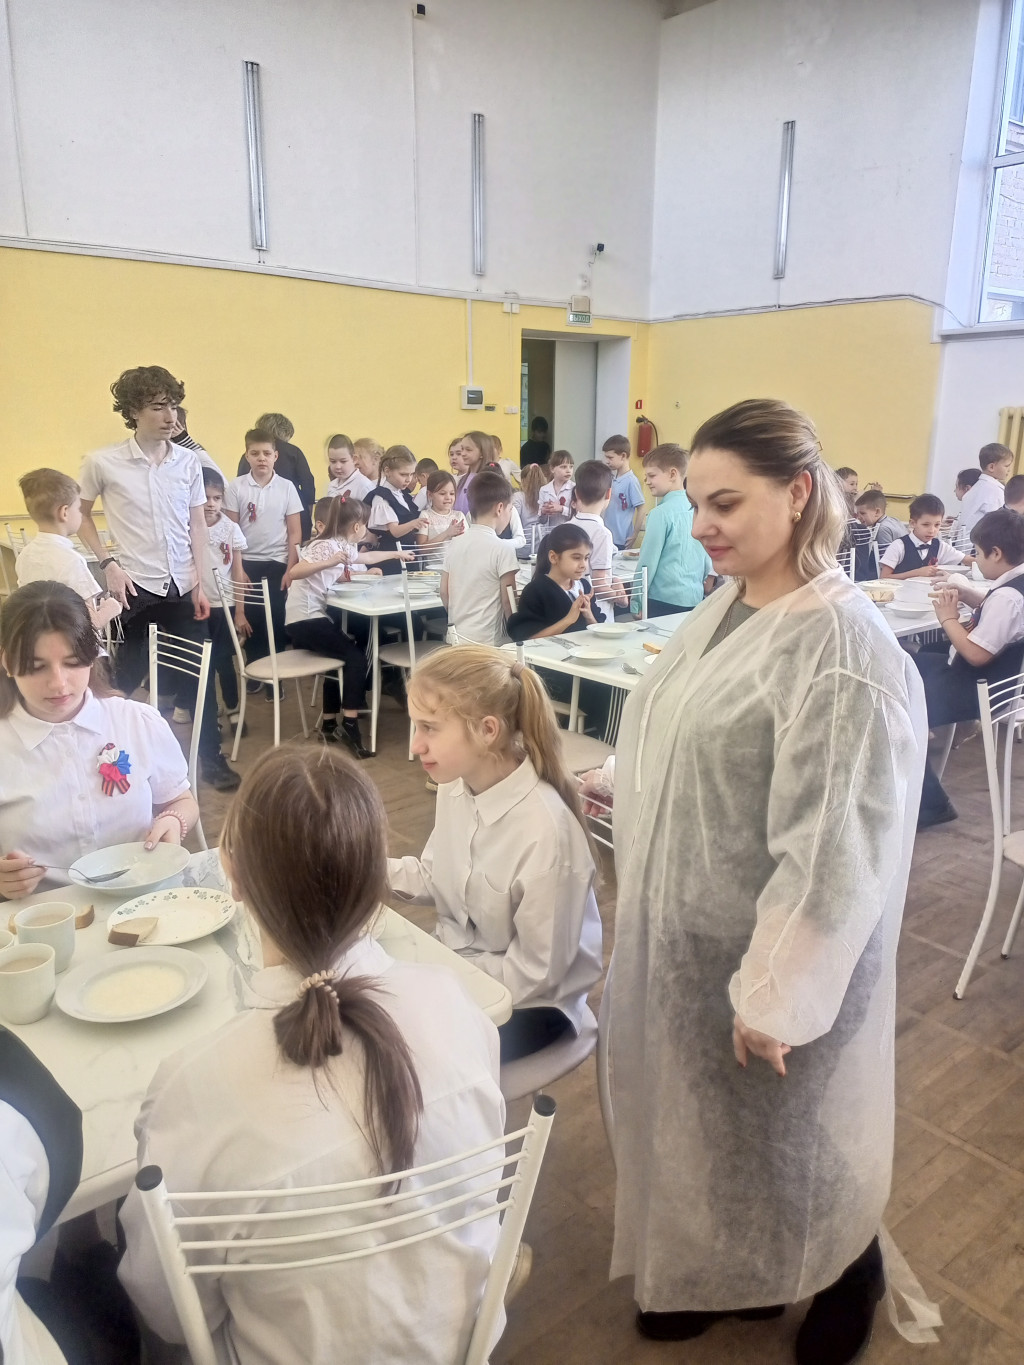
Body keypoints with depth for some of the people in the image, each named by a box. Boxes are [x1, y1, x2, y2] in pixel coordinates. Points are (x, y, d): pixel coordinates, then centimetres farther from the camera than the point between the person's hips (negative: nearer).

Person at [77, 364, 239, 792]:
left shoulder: (188, 461, 1)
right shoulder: (102, 463, -7)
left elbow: (197, 525, 6)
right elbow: (80, 515, 6)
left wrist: (200, 583, 2)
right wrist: (107, 563, -6)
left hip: (182, 586, 3)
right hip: (134, 587, -2)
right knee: (128, 679, 8)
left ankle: (211, 757, 20)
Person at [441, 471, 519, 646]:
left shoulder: (455, 544, 5)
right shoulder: (503, 548, -13)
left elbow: (444, 592, 10)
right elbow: (508, 600, -12)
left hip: (456, 636, 6)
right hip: (487, 641, -6)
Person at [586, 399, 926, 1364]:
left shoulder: (842, 648, -25)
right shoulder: (723, 609, 0)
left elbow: (834, 849, -24)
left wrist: (776, 995, -18)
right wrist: (617, 799, 16)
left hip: (767, 952, -7)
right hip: (684, 930, 7)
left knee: (781, 1131, 17)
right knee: (699, 1113, 24)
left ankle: (849, 1280, 49)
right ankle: (723, 1274, 51)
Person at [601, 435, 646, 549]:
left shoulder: (631, 481, -14)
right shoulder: (611, 478, 6)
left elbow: (641, 509, -12)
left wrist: (635, 535, -11)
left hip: (621, 540, -7)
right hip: (607, 537, 7)